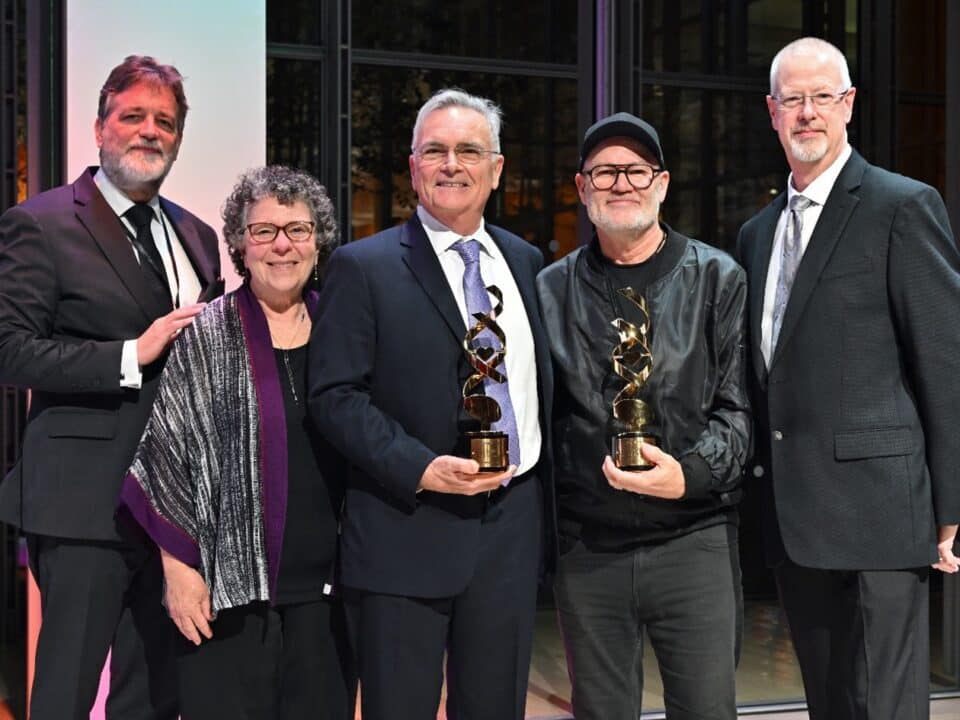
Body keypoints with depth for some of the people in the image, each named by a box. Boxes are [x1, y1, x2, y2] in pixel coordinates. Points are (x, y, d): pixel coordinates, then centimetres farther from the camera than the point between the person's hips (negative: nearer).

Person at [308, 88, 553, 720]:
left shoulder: (524, 261, 14)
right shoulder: (364, 267, -2)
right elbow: (335, 396, -9)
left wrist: (546, 496, 9)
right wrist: (421, 470, -18)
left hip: (512, 530, 4)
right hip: (406, 534, -4)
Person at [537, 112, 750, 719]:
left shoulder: (718, 280, 3)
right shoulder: (553, 290, 9)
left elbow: (739, 406, -1)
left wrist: (690, 473, -18)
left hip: (694, 539, -2)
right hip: (587, 548, 2)